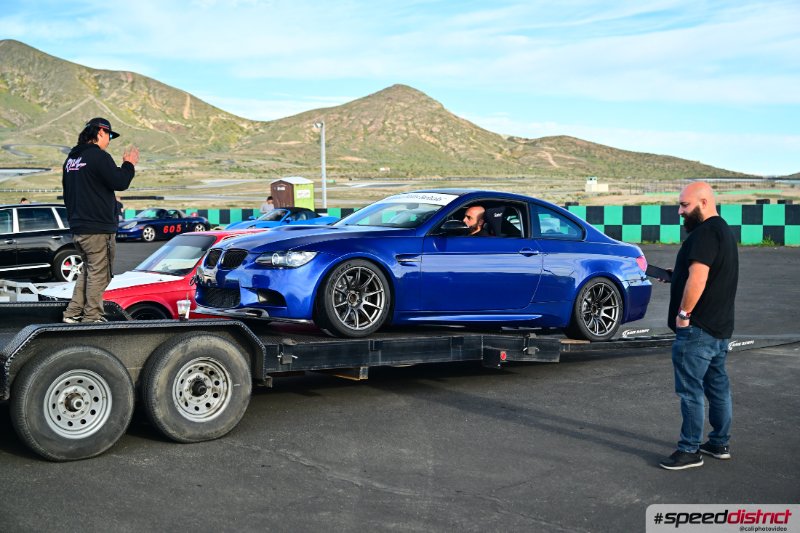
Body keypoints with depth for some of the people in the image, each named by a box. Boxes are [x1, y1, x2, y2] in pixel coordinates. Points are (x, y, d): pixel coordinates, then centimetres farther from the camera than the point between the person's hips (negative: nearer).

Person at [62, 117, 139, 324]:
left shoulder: (71, 159, 16)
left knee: (88, 270, 18)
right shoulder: (98, 156, -13)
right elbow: (120, 183, -15)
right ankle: (92, 318, 0)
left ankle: (73, 313, 15)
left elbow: (67, 193, 22)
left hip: (78, 229, 9)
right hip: (98, 229, -9)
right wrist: (129, 164, 1)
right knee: (98, 273, -2)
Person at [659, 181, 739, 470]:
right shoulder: (724, 230, 16)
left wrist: (683, 314, -18)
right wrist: (675, 274, 16)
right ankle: (720, 443, 26)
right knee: (718, 385, 16)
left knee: (691, 390, -4)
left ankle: (690, 451, 1)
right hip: (721, 327, 11)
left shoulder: (705, 233, -18)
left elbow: (698, 278, -27)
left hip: (698, 328, -11)